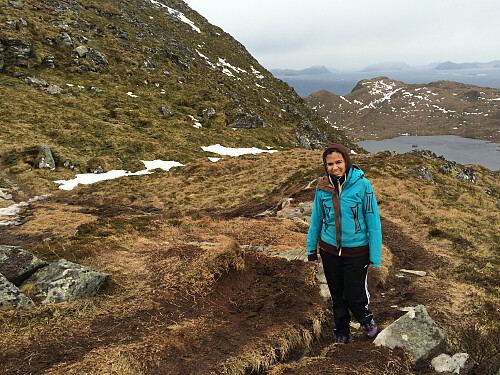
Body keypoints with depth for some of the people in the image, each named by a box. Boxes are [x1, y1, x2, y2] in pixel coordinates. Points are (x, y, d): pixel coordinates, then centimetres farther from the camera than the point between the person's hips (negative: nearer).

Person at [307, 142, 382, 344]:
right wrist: (312, 248, 14)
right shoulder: (322, 187, -5)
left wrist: (375, 256, -10)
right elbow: (316, 218, 8)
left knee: (354, 296, 2)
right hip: (329, 249, 3)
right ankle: (341, 331, 39)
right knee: (337, 295, 16)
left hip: (356, 251, -3)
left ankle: (366, 318, 36)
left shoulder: (362, 185, -15)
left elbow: (373, 221, -10)